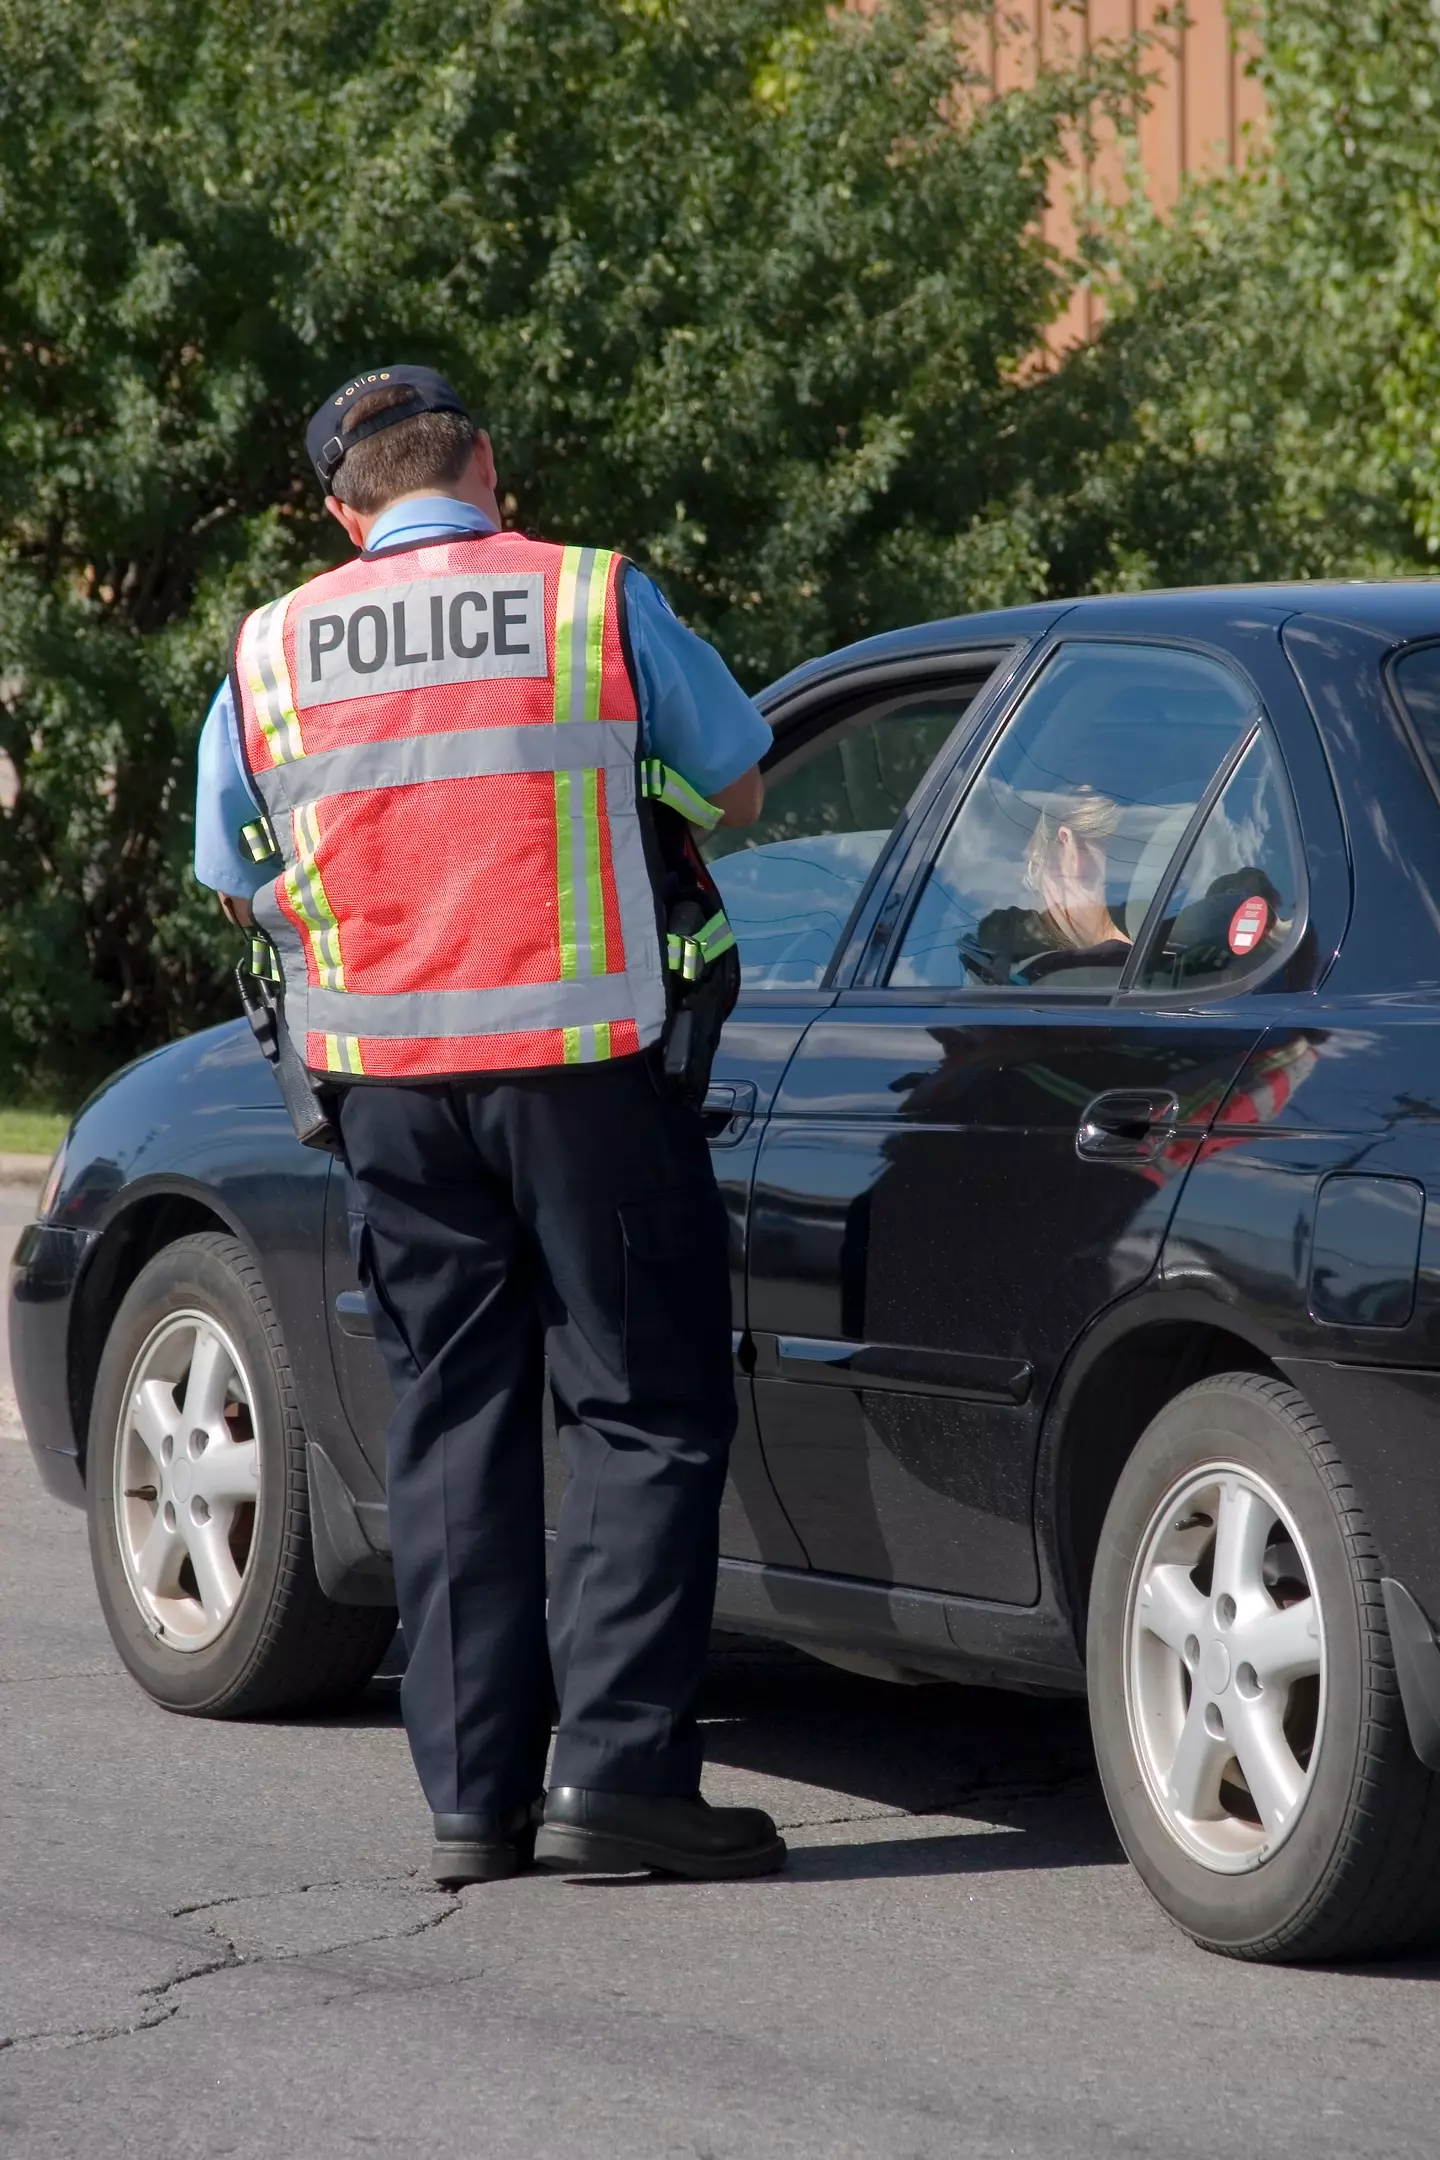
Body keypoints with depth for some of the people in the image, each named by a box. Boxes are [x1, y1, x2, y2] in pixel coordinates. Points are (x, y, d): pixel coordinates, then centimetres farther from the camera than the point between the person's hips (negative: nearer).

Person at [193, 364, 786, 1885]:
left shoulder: (270, 652, 7)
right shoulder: (595, 604, -2)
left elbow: (237, 884, 16)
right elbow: (738, 792, 10)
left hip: (386, 1077, 4)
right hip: (582, 1066, -4)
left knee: (451, 1419, 10)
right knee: (646, 1410, 2)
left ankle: (473, 1794, 8)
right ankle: (615, 1763, -8)